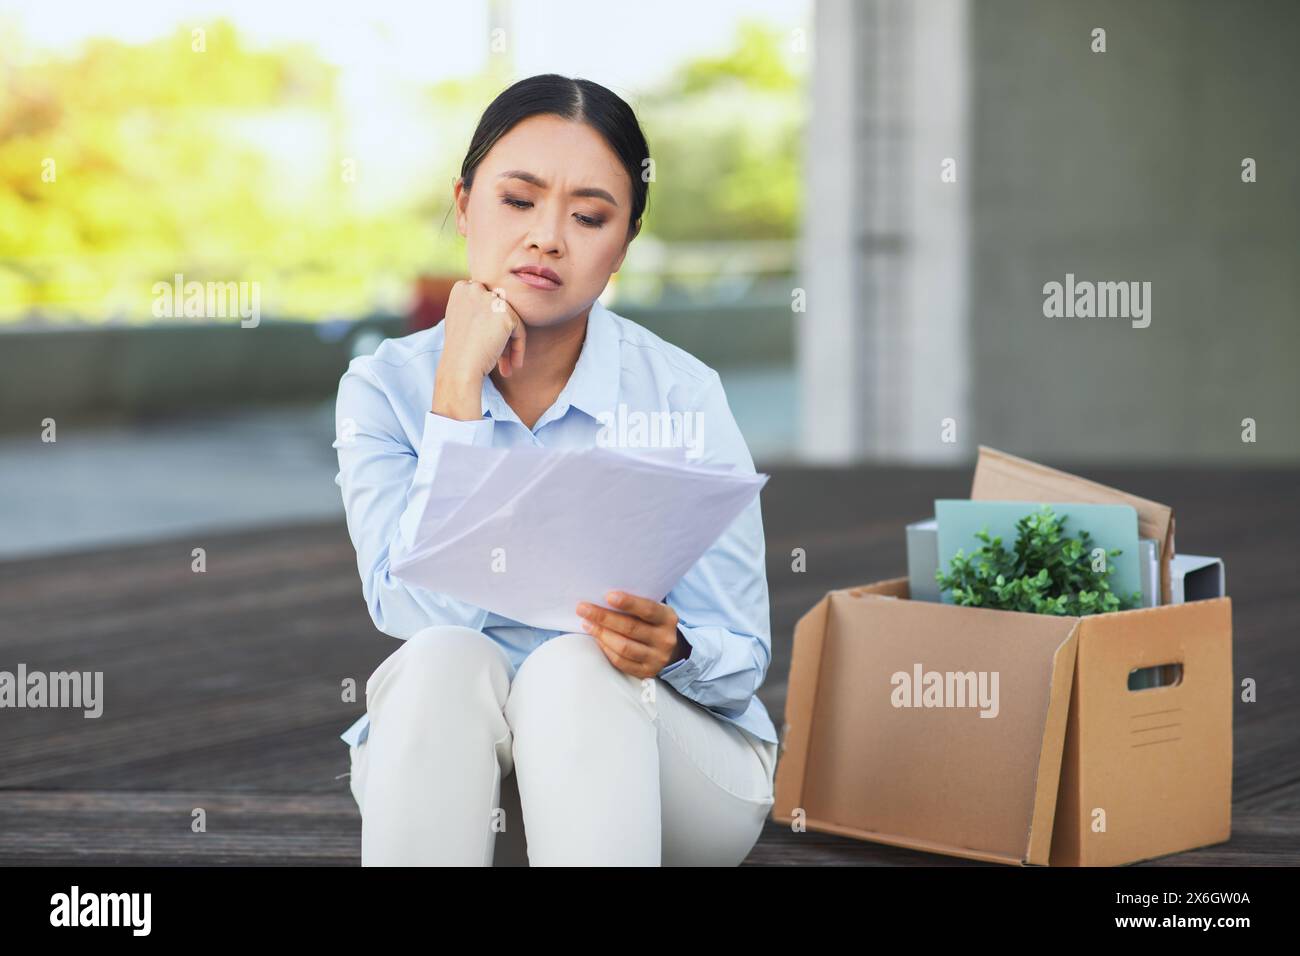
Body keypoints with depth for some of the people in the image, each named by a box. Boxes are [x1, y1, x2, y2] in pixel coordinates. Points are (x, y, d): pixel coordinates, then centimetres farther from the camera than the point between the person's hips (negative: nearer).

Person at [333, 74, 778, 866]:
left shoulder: (680, 394, -9)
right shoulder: (386, 387, -5)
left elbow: (741, 657, -7)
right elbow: (420, 614, -20)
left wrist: (671, 649, -32)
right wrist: (462, 382, -20)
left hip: (675, 763, -1)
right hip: (453, 765, 1)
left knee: (575, 670, -32)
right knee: (445, 659, -31)